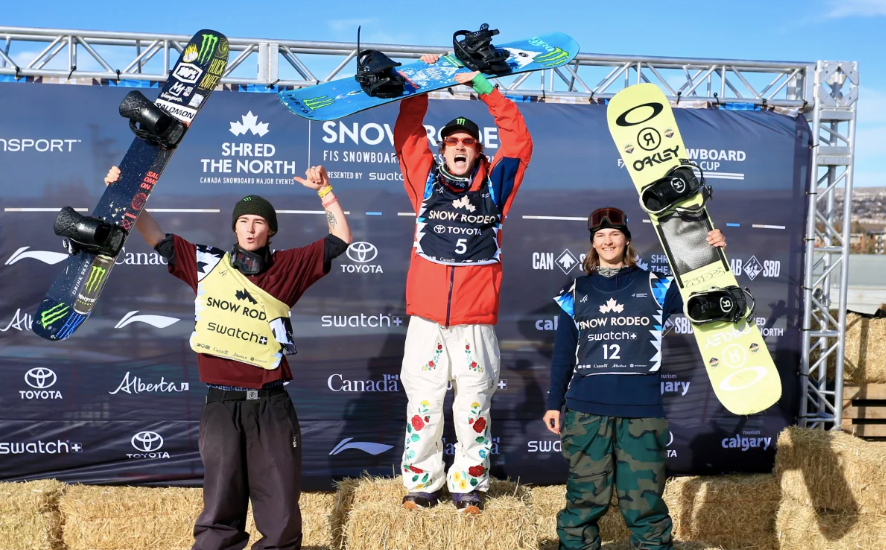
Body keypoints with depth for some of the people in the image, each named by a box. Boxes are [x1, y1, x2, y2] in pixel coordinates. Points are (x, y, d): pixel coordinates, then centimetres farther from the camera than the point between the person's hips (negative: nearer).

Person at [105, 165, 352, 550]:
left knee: (281, 513, 6)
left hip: (272, 405, 0)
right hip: (221, 403, 0)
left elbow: (341, 239, 5)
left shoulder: (288, 267, 6)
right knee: (221, 508, 7)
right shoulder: (207, 264, 8)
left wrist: (324, 191, -2)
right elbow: (157, 239, 12)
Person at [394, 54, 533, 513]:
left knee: (474, 406, 6)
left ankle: (469, 485, 20)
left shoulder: (494, 186, 10)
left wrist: (486, 90, 2)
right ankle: (422, 483, 19)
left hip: (476, 320, 0)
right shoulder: (427, 182, 11)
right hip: (426, 318, 0)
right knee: (422, 402, 5)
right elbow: (407, 135, 8)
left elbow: (519, 142, 6)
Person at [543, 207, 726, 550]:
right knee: (584, 498, 6)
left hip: (642, 410, -1)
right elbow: (563, 353, 13)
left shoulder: (654, 286, 7)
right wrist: (554, 403, 11)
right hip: (585, 410, 1)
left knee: (644, 499, 2)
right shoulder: (576, 292, 10)